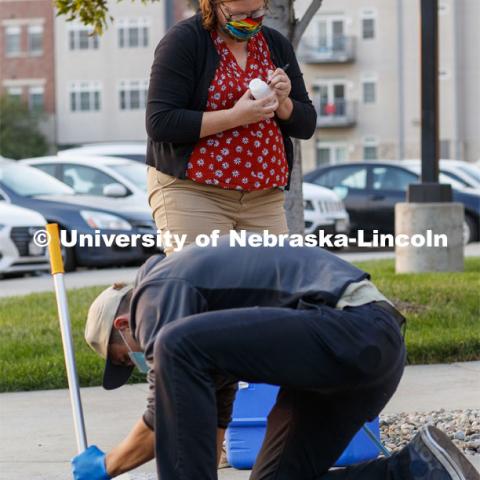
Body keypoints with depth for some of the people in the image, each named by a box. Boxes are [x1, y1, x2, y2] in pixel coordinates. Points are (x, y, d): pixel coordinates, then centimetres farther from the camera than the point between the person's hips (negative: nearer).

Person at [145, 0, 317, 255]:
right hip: (192, 192, -5)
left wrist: (282, 104, -8)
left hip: (263, 198, 5)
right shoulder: (183, 40, -5)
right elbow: (160, 123, -15)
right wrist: (235, 117, -19)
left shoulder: (276, 45, 11)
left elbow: (306, 125, 14)